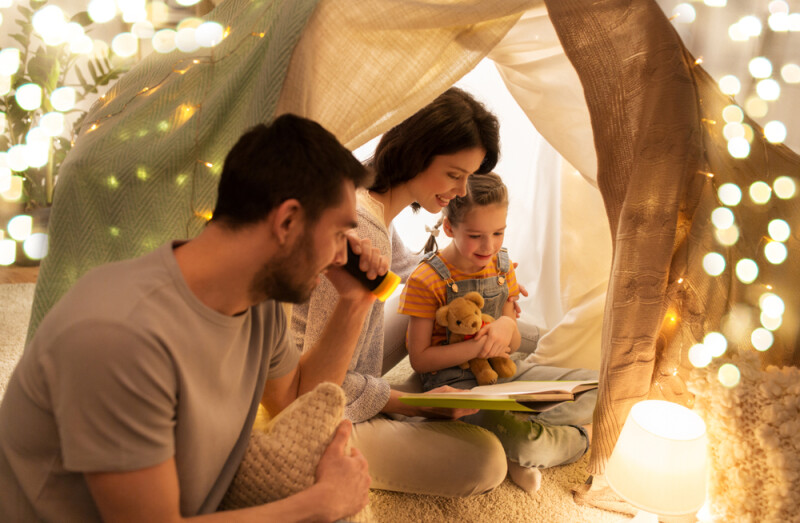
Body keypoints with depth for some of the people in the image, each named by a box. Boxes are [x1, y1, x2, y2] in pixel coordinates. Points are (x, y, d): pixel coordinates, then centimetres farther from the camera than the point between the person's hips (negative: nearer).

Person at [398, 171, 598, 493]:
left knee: (595, 388, -10)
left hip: (502, 371, 7)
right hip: (453, 381, -7)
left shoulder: (501, 266, 7)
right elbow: (419, 359, -10)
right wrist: (478, 347, -18)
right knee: (524, 443, -36)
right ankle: (575, 439, -3)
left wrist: (508, 326, -13)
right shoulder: (427, 280, -12)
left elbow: (512, 346, 12)